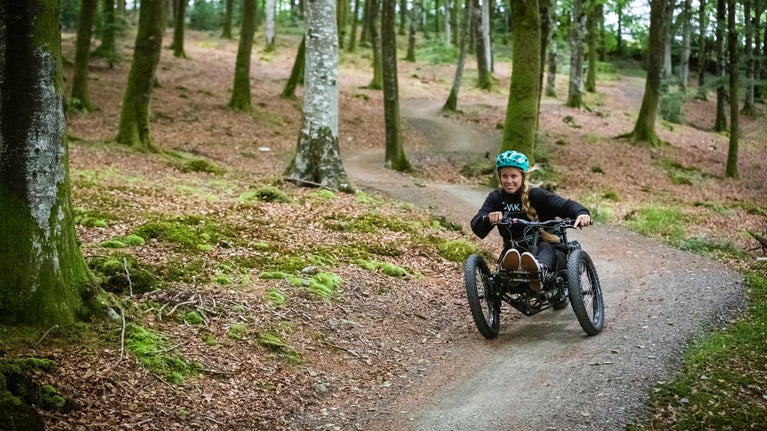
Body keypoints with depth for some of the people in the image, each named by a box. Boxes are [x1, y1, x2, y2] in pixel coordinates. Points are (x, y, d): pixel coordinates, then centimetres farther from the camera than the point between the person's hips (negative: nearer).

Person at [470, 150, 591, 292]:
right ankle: (509, 266, -68)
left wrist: (582, 213, -37)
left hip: (541, 246, -1)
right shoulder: (496, 198, 5)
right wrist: (489, 219, -34)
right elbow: (477, 227, -9)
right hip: (513, 248, 1)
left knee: (545, 247, -34)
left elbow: (565, 205, -13)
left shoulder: (536, 195, -1)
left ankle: (539, 270, -69)